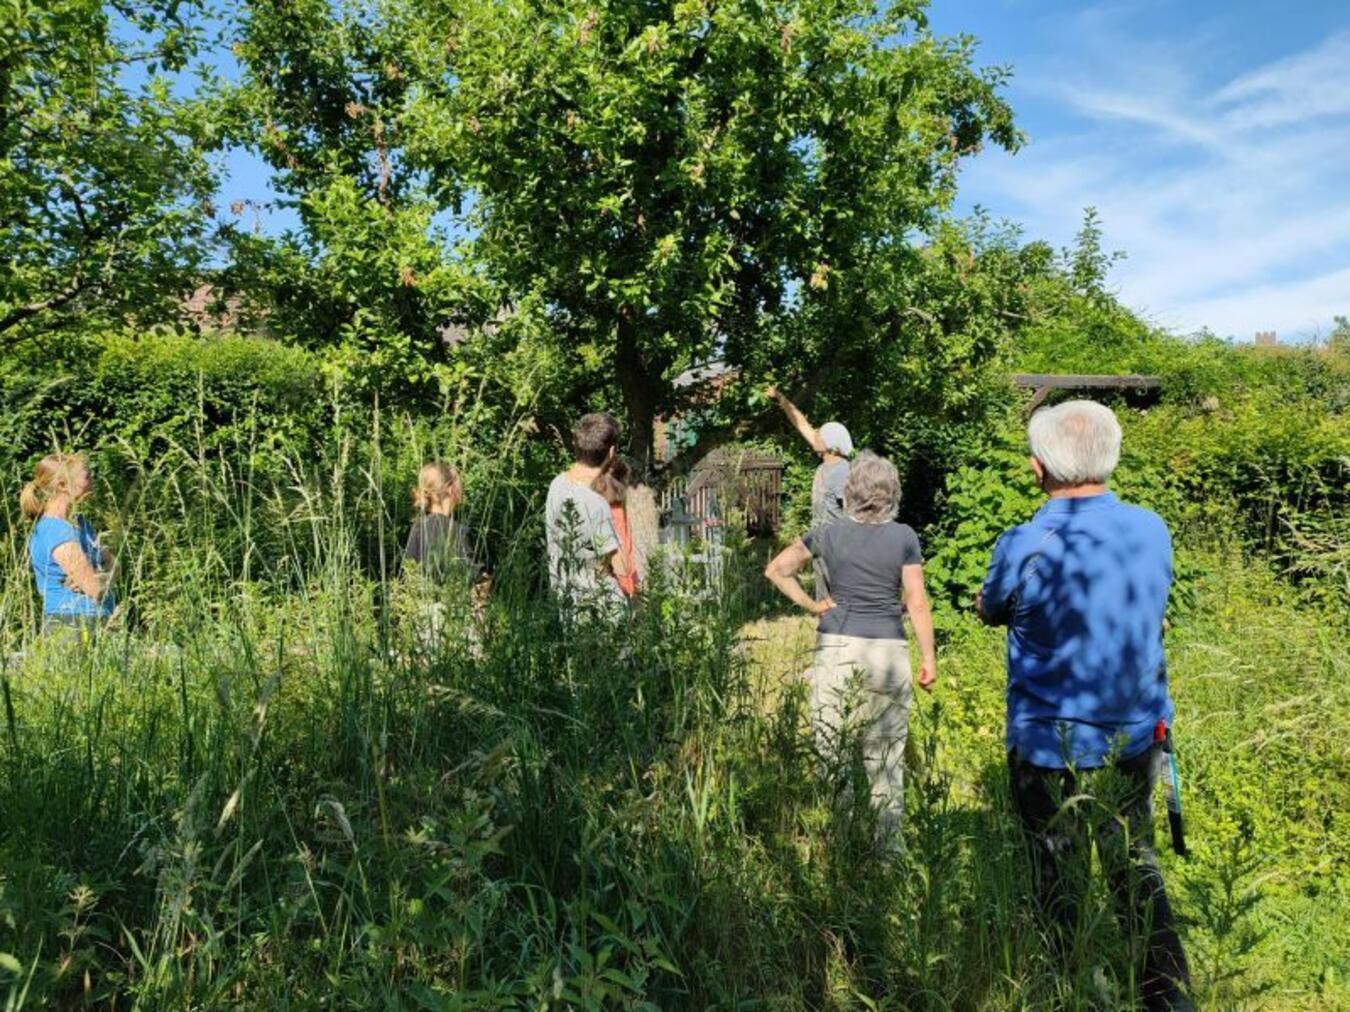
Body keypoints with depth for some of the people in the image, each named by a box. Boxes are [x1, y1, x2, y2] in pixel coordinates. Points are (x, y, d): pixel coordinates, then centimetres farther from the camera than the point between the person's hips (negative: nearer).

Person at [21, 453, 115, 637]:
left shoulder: (79, 522, 12)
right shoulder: (58, 532, -17)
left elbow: (110, 565, 8)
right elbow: (97, 590, -19)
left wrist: (92, 576, -10)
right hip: (71, 626, -9)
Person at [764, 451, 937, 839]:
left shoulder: (830, 534, 2)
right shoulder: (904, 538, -2)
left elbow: (776, 570, 3)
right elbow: (917, 603, -4)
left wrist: (811, 605, 6)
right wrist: (928, 657, 2)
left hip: (836, 648, 1)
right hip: (888, 651, 0)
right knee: (885, 754, 10)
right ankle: (885, 839, 18)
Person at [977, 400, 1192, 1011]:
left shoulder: (1024, 548, -22)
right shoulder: (1153, 531, -8)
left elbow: (989, 612, -1)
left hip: (1049, 749, -4)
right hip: (1136, 738, 4)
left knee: (1059, 879, 15)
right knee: (1137, 869, 21)